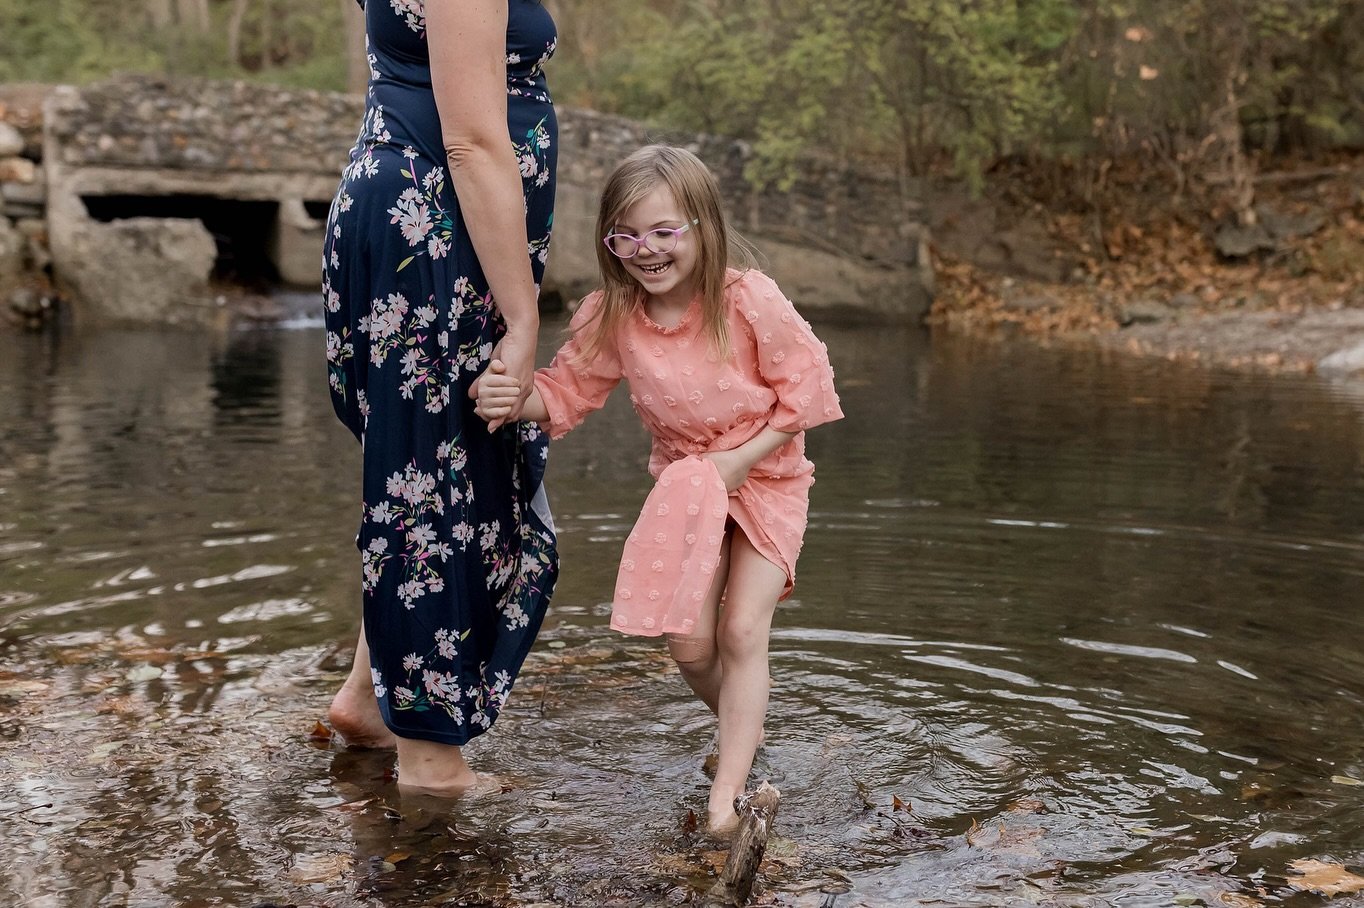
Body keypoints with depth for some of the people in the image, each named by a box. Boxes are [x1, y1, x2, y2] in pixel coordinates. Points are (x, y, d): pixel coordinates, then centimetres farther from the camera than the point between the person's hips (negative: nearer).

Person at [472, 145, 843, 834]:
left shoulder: (750, 301, -22)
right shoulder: (612, 318, -12)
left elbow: (804, 391, -14)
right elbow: (567, 393, -6)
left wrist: (742, 459, -20)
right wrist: (517, 399, -28)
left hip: (767, 477, -3)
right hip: (683, 484, 3)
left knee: (742, 632, -13)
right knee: (687, 643, -2)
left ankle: (726, 792, -10)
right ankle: (745, 727, 30)